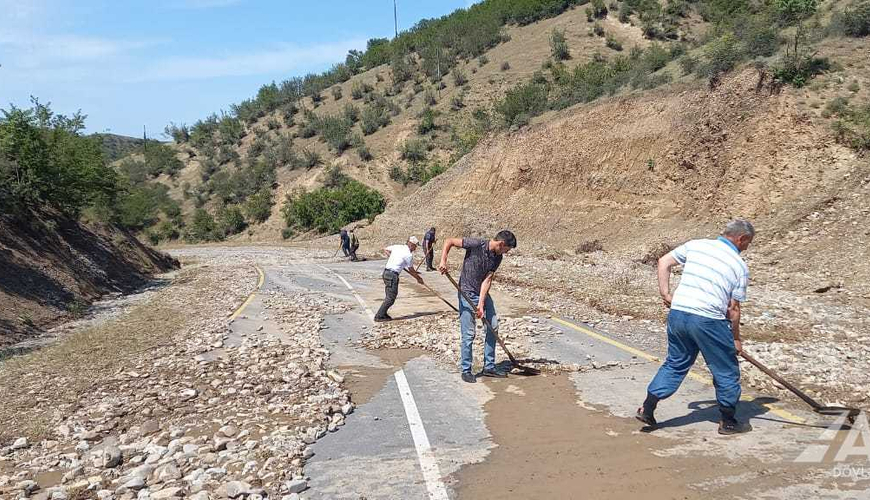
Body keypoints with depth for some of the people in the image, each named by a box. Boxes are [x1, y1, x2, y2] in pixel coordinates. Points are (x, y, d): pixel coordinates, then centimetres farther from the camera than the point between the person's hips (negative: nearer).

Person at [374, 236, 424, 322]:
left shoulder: (397, 247, 11)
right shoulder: (409, 255, -9)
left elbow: (385, 250, 25)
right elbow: (411, 270, 0)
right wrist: (419, 279, 15)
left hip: (386, 272, 9)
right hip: (392, 274, -9)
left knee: (389, 296, 17)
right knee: (391, 298, -5)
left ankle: (383, 314, 19)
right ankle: (379, 316, -6)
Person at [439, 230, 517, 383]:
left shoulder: (497, 257, -3)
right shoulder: (476, 244, -20)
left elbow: (487, 280, -8)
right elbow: (449, 241, -15)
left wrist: (481, 304, -17)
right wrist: (443, 261, -28)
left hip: (483, 294, 7)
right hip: (467, 294, -7)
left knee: (493, 327, 9)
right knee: (468, 334, -4)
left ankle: (489, 367, 21)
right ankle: (466, 370, 11)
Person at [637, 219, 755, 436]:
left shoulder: (696, 245, 10)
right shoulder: (740, 266, 2)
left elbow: (664, 262, 10)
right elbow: (733, 308, 3)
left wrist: (665, 293, 14)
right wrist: (736, 338, 14)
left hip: (677, 313, 4)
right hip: (709, 320, -4)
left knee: (675, 363, 21)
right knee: (726, 370, 15)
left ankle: (648, 408, 17)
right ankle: (728, 422, 27)